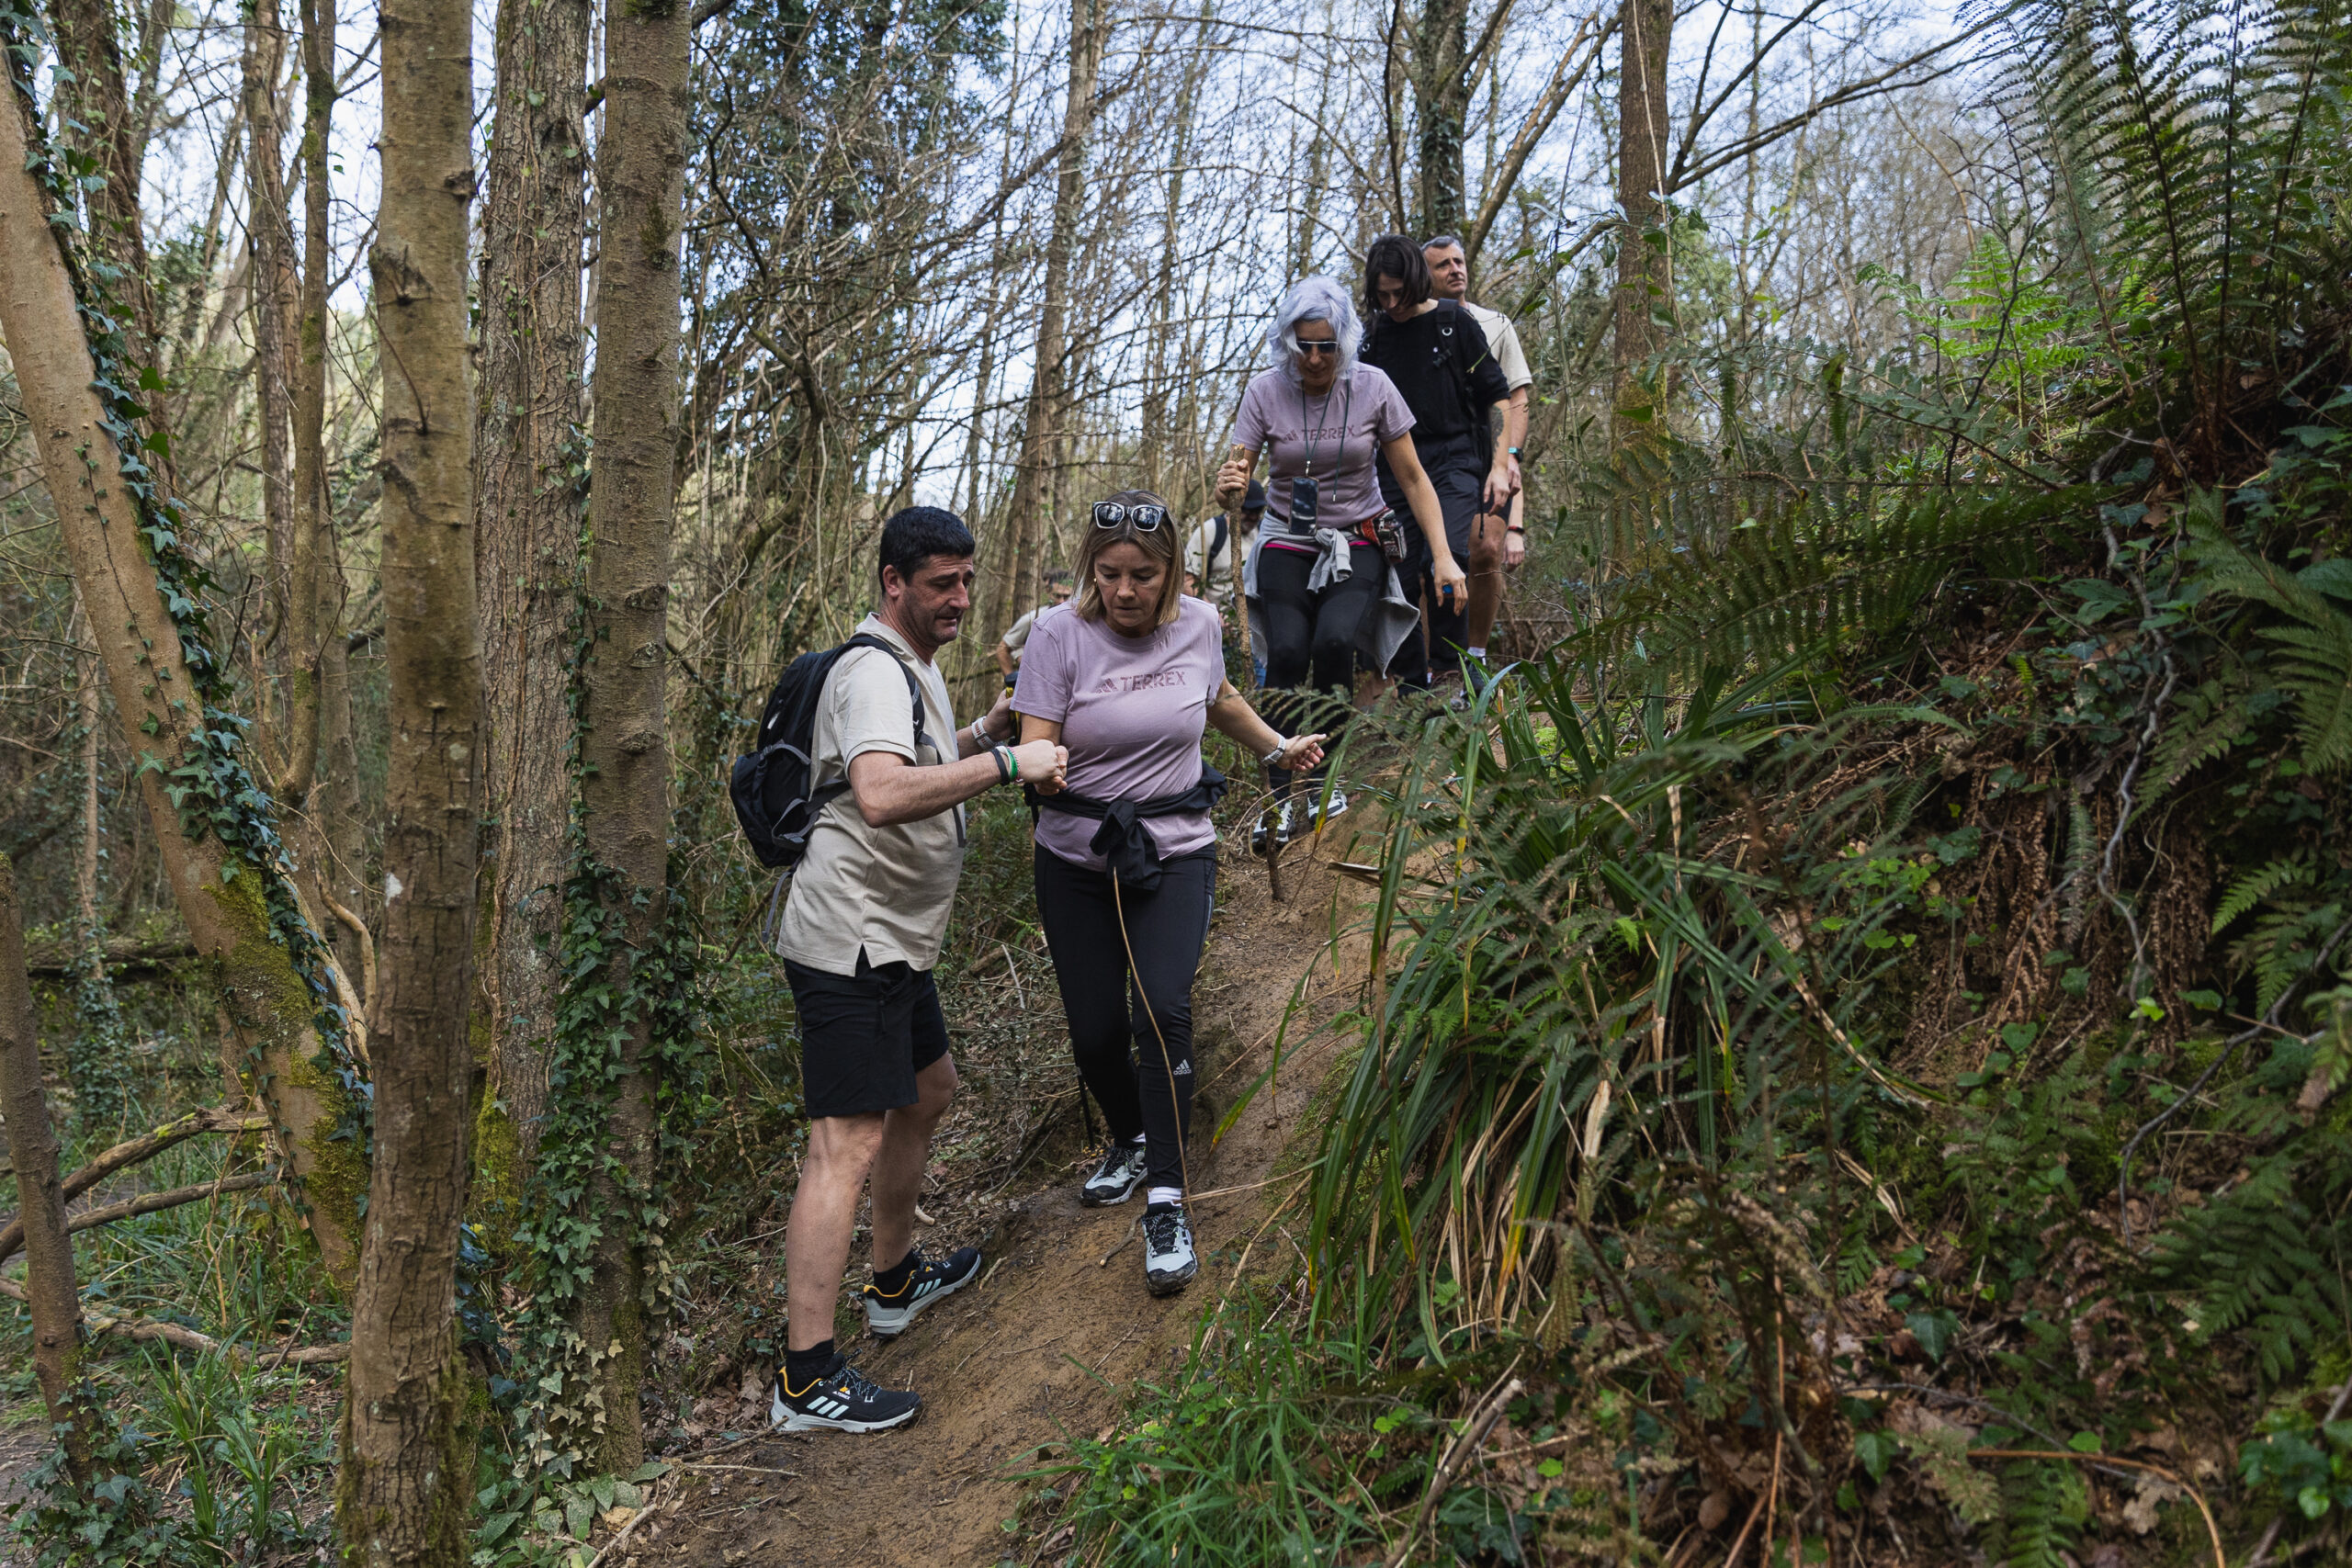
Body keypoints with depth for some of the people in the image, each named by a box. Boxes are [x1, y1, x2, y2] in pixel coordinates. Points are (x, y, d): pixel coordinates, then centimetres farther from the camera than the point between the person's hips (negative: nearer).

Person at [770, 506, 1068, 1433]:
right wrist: (1006, 763, -31)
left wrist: (986, 732, 17)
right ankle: (806, 1380, -7)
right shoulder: (877, 670, -18)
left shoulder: (915, 664, 16)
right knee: (848, 1147, -11)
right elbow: (881, 794, -36)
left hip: (890, 940, 11)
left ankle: (896, 1281, 40)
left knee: (928, 1092, 24)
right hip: (851, 941, -11)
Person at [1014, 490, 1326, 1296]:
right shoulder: (1060, 635, -11)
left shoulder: (1198, 625, -2)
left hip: (1174, 853, 0)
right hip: (1076, 861, 0)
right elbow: (1035, 751, -15)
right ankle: (1130, 1141, 35)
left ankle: (1166, 1205, -10)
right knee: (1095, 1031, 3)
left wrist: (1279, 748, 24)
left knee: (1160, 1011, -19)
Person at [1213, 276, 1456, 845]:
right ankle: (1282, 796, -18)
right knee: (1288, 652, -25)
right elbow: (1234, 483, -8)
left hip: (1357, 547, 0)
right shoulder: (1265, 390, -6)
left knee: (1334, 642, -27)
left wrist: (1443, 557, -9)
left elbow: (1413, 479, -1)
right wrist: (1228, 488, -33)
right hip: (1287, 546, 0)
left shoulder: (1371, 387, -7)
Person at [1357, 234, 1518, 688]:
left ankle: (1448, 673, -12)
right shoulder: (1373, 335, 11)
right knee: (1399, 578, -1)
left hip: (1454, 459, -4)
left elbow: (1497, 396, 4)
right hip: (1395, 469, 4)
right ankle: (1412, 687, 9)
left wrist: (1500, 464, -4)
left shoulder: (1453, 323, 2)